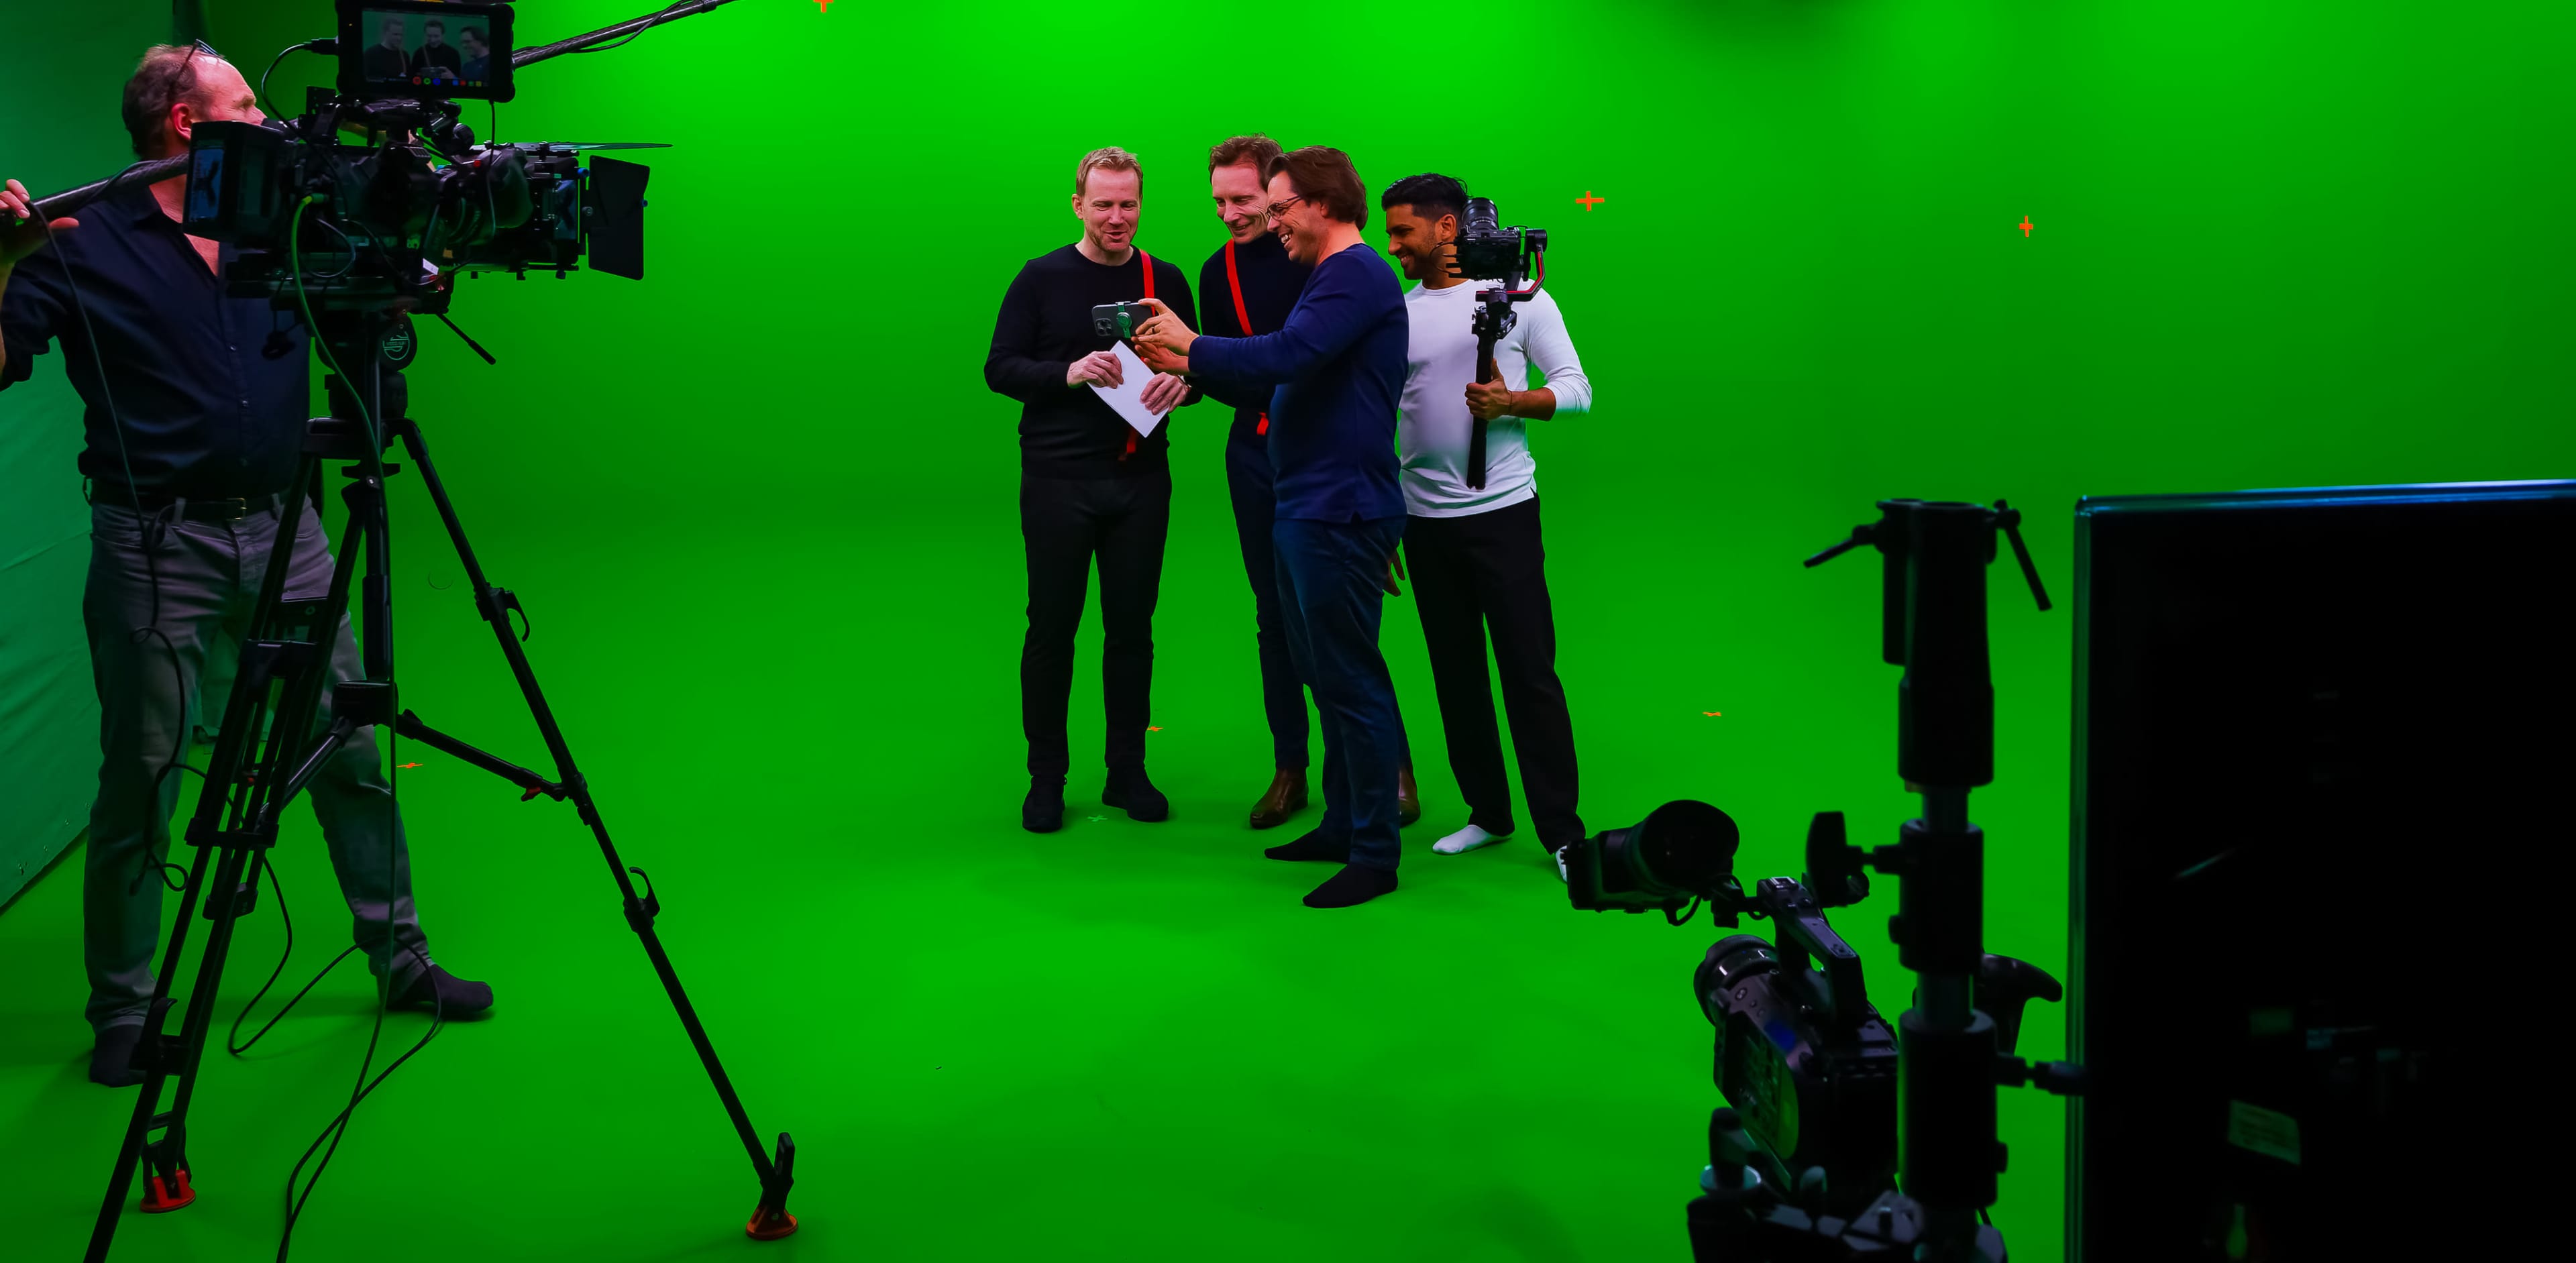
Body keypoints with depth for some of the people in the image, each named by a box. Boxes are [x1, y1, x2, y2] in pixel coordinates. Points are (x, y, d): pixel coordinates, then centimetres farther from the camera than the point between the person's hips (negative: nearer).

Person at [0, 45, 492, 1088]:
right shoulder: (87, 247, -3)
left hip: (282, 531, 5)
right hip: (156, 544, -4)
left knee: (354, 754, 7)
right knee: (139, 787, 3)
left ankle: (400, 959, 20)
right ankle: (123, 1015, 17)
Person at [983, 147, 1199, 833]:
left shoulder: (1166, 280, 8)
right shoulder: (1042, 278, 1)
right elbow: (999, 368, -3)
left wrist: (1182, 382, -12)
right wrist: (1069, 373, -19)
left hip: (1141, 480, 2)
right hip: (1058, 480, -2)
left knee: (1132, 626, 7)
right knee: (1053, 626, 3)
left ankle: (1128, 770, 19)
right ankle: (1047, 777, 14)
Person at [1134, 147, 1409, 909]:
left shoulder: (1356, 275, -14)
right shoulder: (1337, 277, 20)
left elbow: (1284, 355, -27)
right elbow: (1283, 372, 21)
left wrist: (1192, 345, -14)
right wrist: (1183, 366, 15)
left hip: (1340, 512, -11)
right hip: (1306, 506, 11)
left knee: (1351, 681, -6)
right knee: (1326, 674, 16)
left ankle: (1375, 855, 1)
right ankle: (1342, 826, 26)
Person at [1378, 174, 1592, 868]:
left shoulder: (1519, 296, 1)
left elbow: (1576, 388, 0)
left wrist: (1512, 403, -19)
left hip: (1503, 509, -4)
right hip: (1425, 518, 4)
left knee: (1529, 668, -3)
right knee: (1456, 672, 10)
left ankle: (1562, 830, 3)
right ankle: (1487, 812, 22)